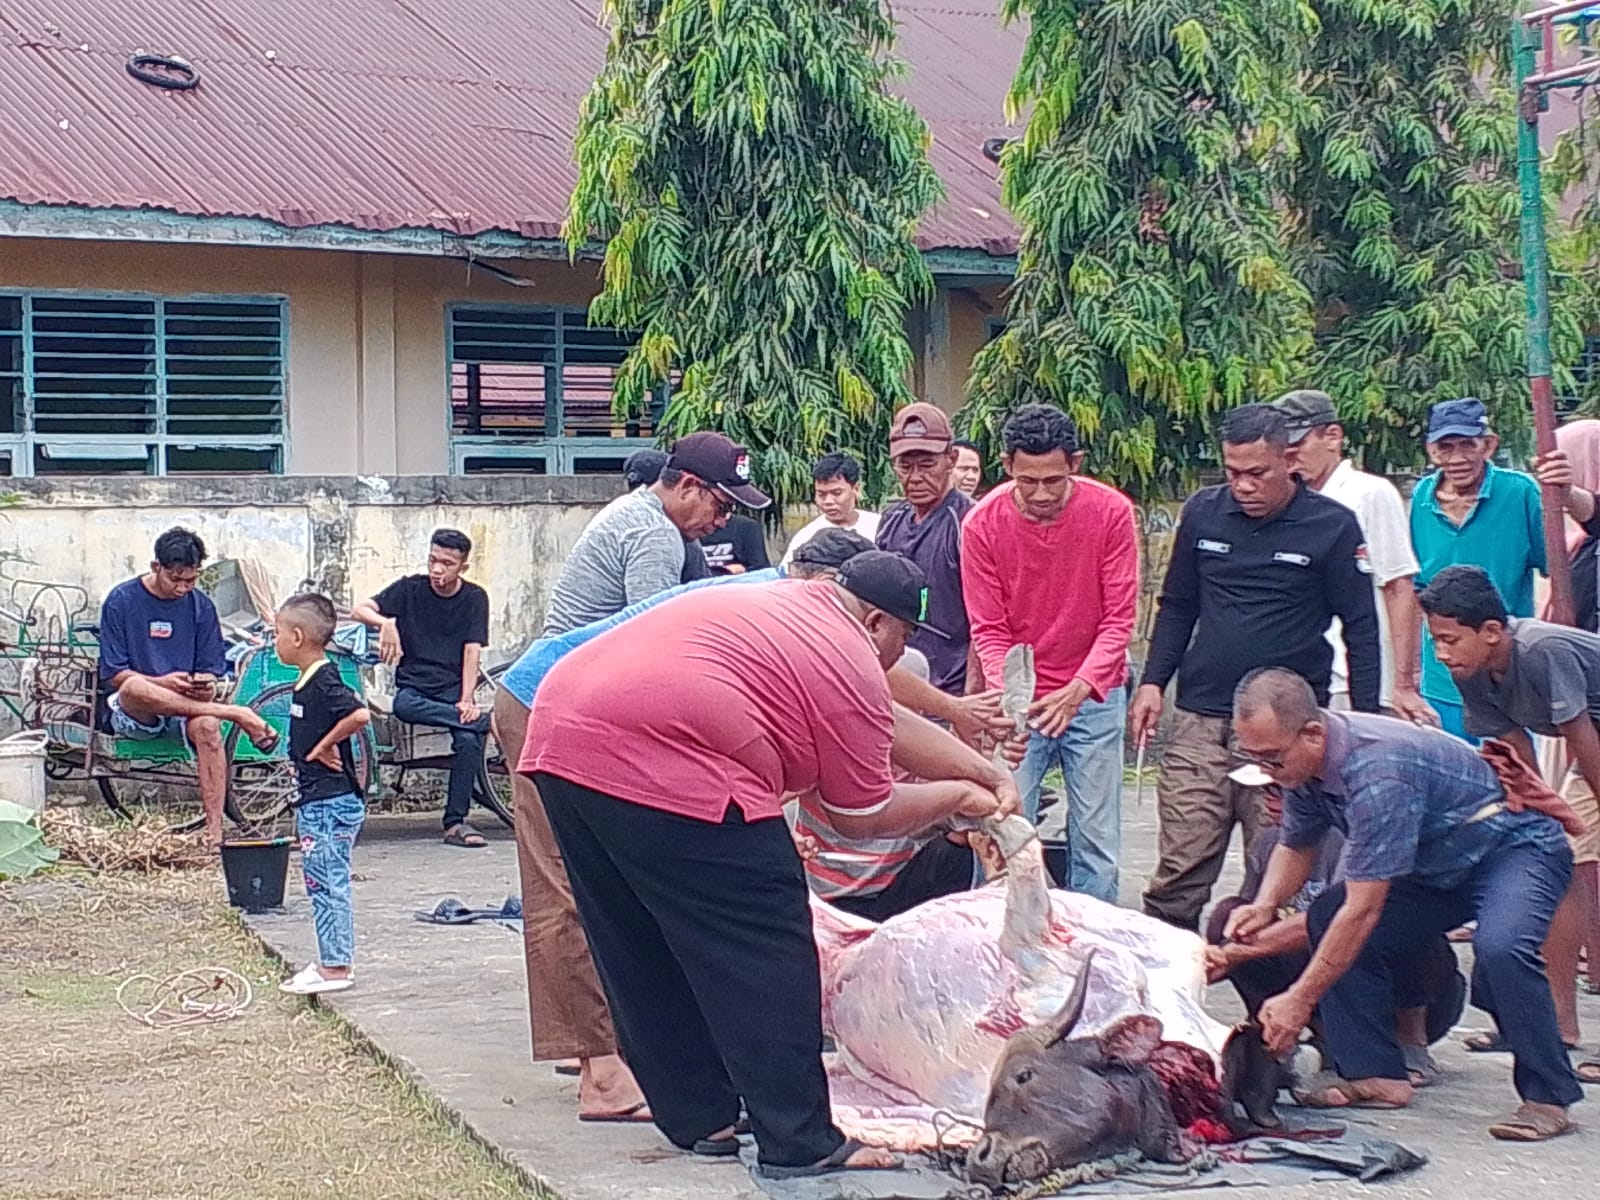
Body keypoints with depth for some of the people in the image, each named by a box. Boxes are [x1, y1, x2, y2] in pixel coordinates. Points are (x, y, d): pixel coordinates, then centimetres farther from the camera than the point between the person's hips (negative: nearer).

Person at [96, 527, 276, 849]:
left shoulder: (200, 605, 6)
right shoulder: (122, 600, -3)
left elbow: (212, 671, 8)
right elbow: (113, 674, -6)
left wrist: (207, 685, -18)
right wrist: (164, 683, -23)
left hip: (184, 710, 2)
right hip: (130, 713, -2)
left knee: (205, 726, -35)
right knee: (136, 687, -39)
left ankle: (215, 831, -38)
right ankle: (236, 714, -33)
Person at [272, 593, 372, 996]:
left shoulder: (324, 683, -17)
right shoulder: (309, 682, 13)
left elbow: (360, 714, -32)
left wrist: (324, 747, -22)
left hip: (331, 803, -10)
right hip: (316, 800, 10)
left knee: (327, 883, -5)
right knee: (323, 884, 15)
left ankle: (335, 967, -1)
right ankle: (332, 960, 22)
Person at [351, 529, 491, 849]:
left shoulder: (474, 598, 6)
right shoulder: (410, 589, 5)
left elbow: (472, 652, -2)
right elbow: (359, 610, -4)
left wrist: (467, 700, -16)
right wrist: (386, 623, -26)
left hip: (454, 688, 0)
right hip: (414, 687, 0)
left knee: (469, 738, -29)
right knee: (405, 706, -37)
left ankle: (455, 823, -23)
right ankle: (487, 721, -36)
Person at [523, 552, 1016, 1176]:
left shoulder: (790, 600, 26)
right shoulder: (851, 669, 0)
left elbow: (890, 726, 37)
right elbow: (861, 819, 9)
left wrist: (984, 772, 44)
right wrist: (958, 798, 23)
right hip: (666, 771, -10)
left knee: (645, 957, 18)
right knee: (763, 959, 0)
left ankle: (698, 1119, 26)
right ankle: (801, 1142, 2)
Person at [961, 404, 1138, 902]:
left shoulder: (1111, 512, -11)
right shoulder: (982, 524, -11)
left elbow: (1120, 617, -9)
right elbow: (989, 630, -7)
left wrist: (1080, 688, -23)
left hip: (1094, 697, 1)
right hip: (1018, 700, 0)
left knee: (1097, 838, 4)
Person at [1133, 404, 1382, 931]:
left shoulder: (1333, 526, -1)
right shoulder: (1202, 512, 8)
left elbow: (1361, 630, 3)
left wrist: (1364, 723, -2)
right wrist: (1152, 681, 7)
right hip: (1200, 718, 2)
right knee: (1179, 874, -2)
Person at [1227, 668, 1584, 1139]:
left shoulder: (1376, 771, -36)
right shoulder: (1302, 763, -9)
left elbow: (1364, 909, -34)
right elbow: (1295, 847, 10)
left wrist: (1299, 1000, -30)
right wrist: (1265, 905, -11)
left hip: (1516, 847, -9)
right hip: (1438, 866, 9)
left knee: (1500, 949, -35)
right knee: (1329, 921, -3)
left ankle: (1549, 1098, -19)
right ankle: (1375, 1073, 0)